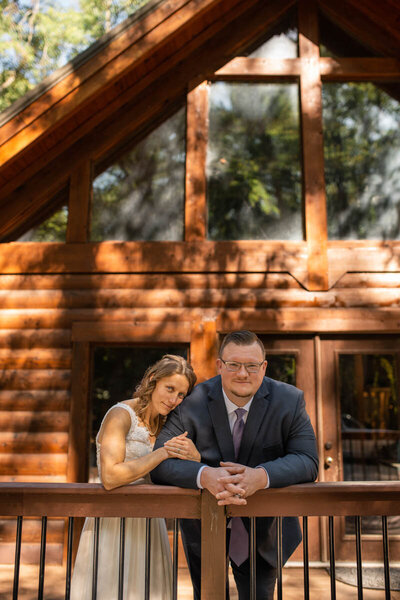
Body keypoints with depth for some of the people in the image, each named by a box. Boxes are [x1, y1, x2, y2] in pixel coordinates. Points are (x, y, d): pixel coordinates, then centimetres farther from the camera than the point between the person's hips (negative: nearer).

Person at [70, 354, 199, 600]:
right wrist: (163, 453, -23)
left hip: (147, 527, 7)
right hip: (114, 526, -7)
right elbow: (110, 477, -26)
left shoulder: (163, 423, 8)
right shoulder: (121, 414, -15)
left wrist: (194, 457, -16)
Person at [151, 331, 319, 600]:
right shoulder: (193, 402, -19)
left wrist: (260, 476, -39)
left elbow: (307, 461, -19)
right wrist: (205, 475, -44)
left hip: (263, 529, 1)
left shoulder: (289, 401, -14)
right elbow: (161, 463, -23)